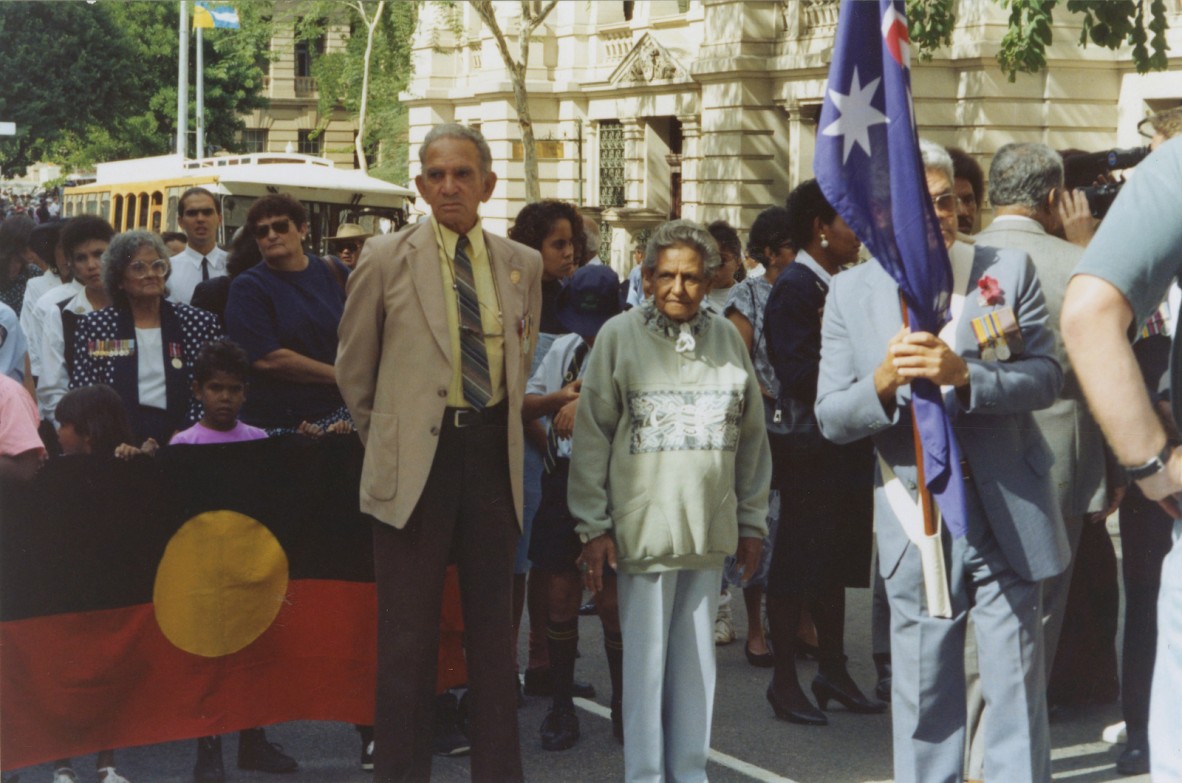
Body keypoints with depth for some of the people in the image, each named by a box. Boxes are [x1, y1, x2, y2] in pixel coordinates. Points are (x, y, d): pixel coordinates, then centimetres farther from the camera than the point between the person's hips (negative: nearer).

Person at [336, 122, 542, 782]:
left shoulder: (523, 265, 6)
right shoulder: (386, 259, -2)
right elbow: (354, 369, 7)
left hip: (494, 454, 3)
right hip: (416, 460, -3)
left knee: (494, 626, 10)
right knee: (409, 634, 3)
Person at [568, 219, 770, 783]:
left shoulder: (727, 338, 8)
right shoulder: (619, 335, -2)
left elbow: (750, 436, 13)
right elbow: (592, 435, -2)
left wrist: (751, 521, 12)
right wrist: (594, 526, -5)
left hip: (709, 528, 4)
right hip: (643, 525, -3)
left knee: (698, 658, 11)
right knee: (645, 660, 0)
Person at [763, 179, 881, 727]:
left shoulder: (839, 286, 15)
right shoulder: (793, 288, -13)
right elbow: (801, 374, -21)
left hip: (847, 450, 9)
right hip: (811, 450, -9)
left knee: (836, 563, 15)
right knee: (797, 564, -1)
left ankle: (833, 672, 24)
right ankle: (784, 680, 7)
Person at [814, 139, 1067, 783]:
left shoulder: (1010, 271, -1)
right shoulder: (851, 294, 1)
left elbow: (1046, 378, -7)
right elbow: (831, 420, -2)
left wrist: (964, 375, -24)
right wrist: (883, 382, -23)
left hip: (1008, 517, 0)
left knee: (1017, 691, 7)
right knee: (924, 696, 10)